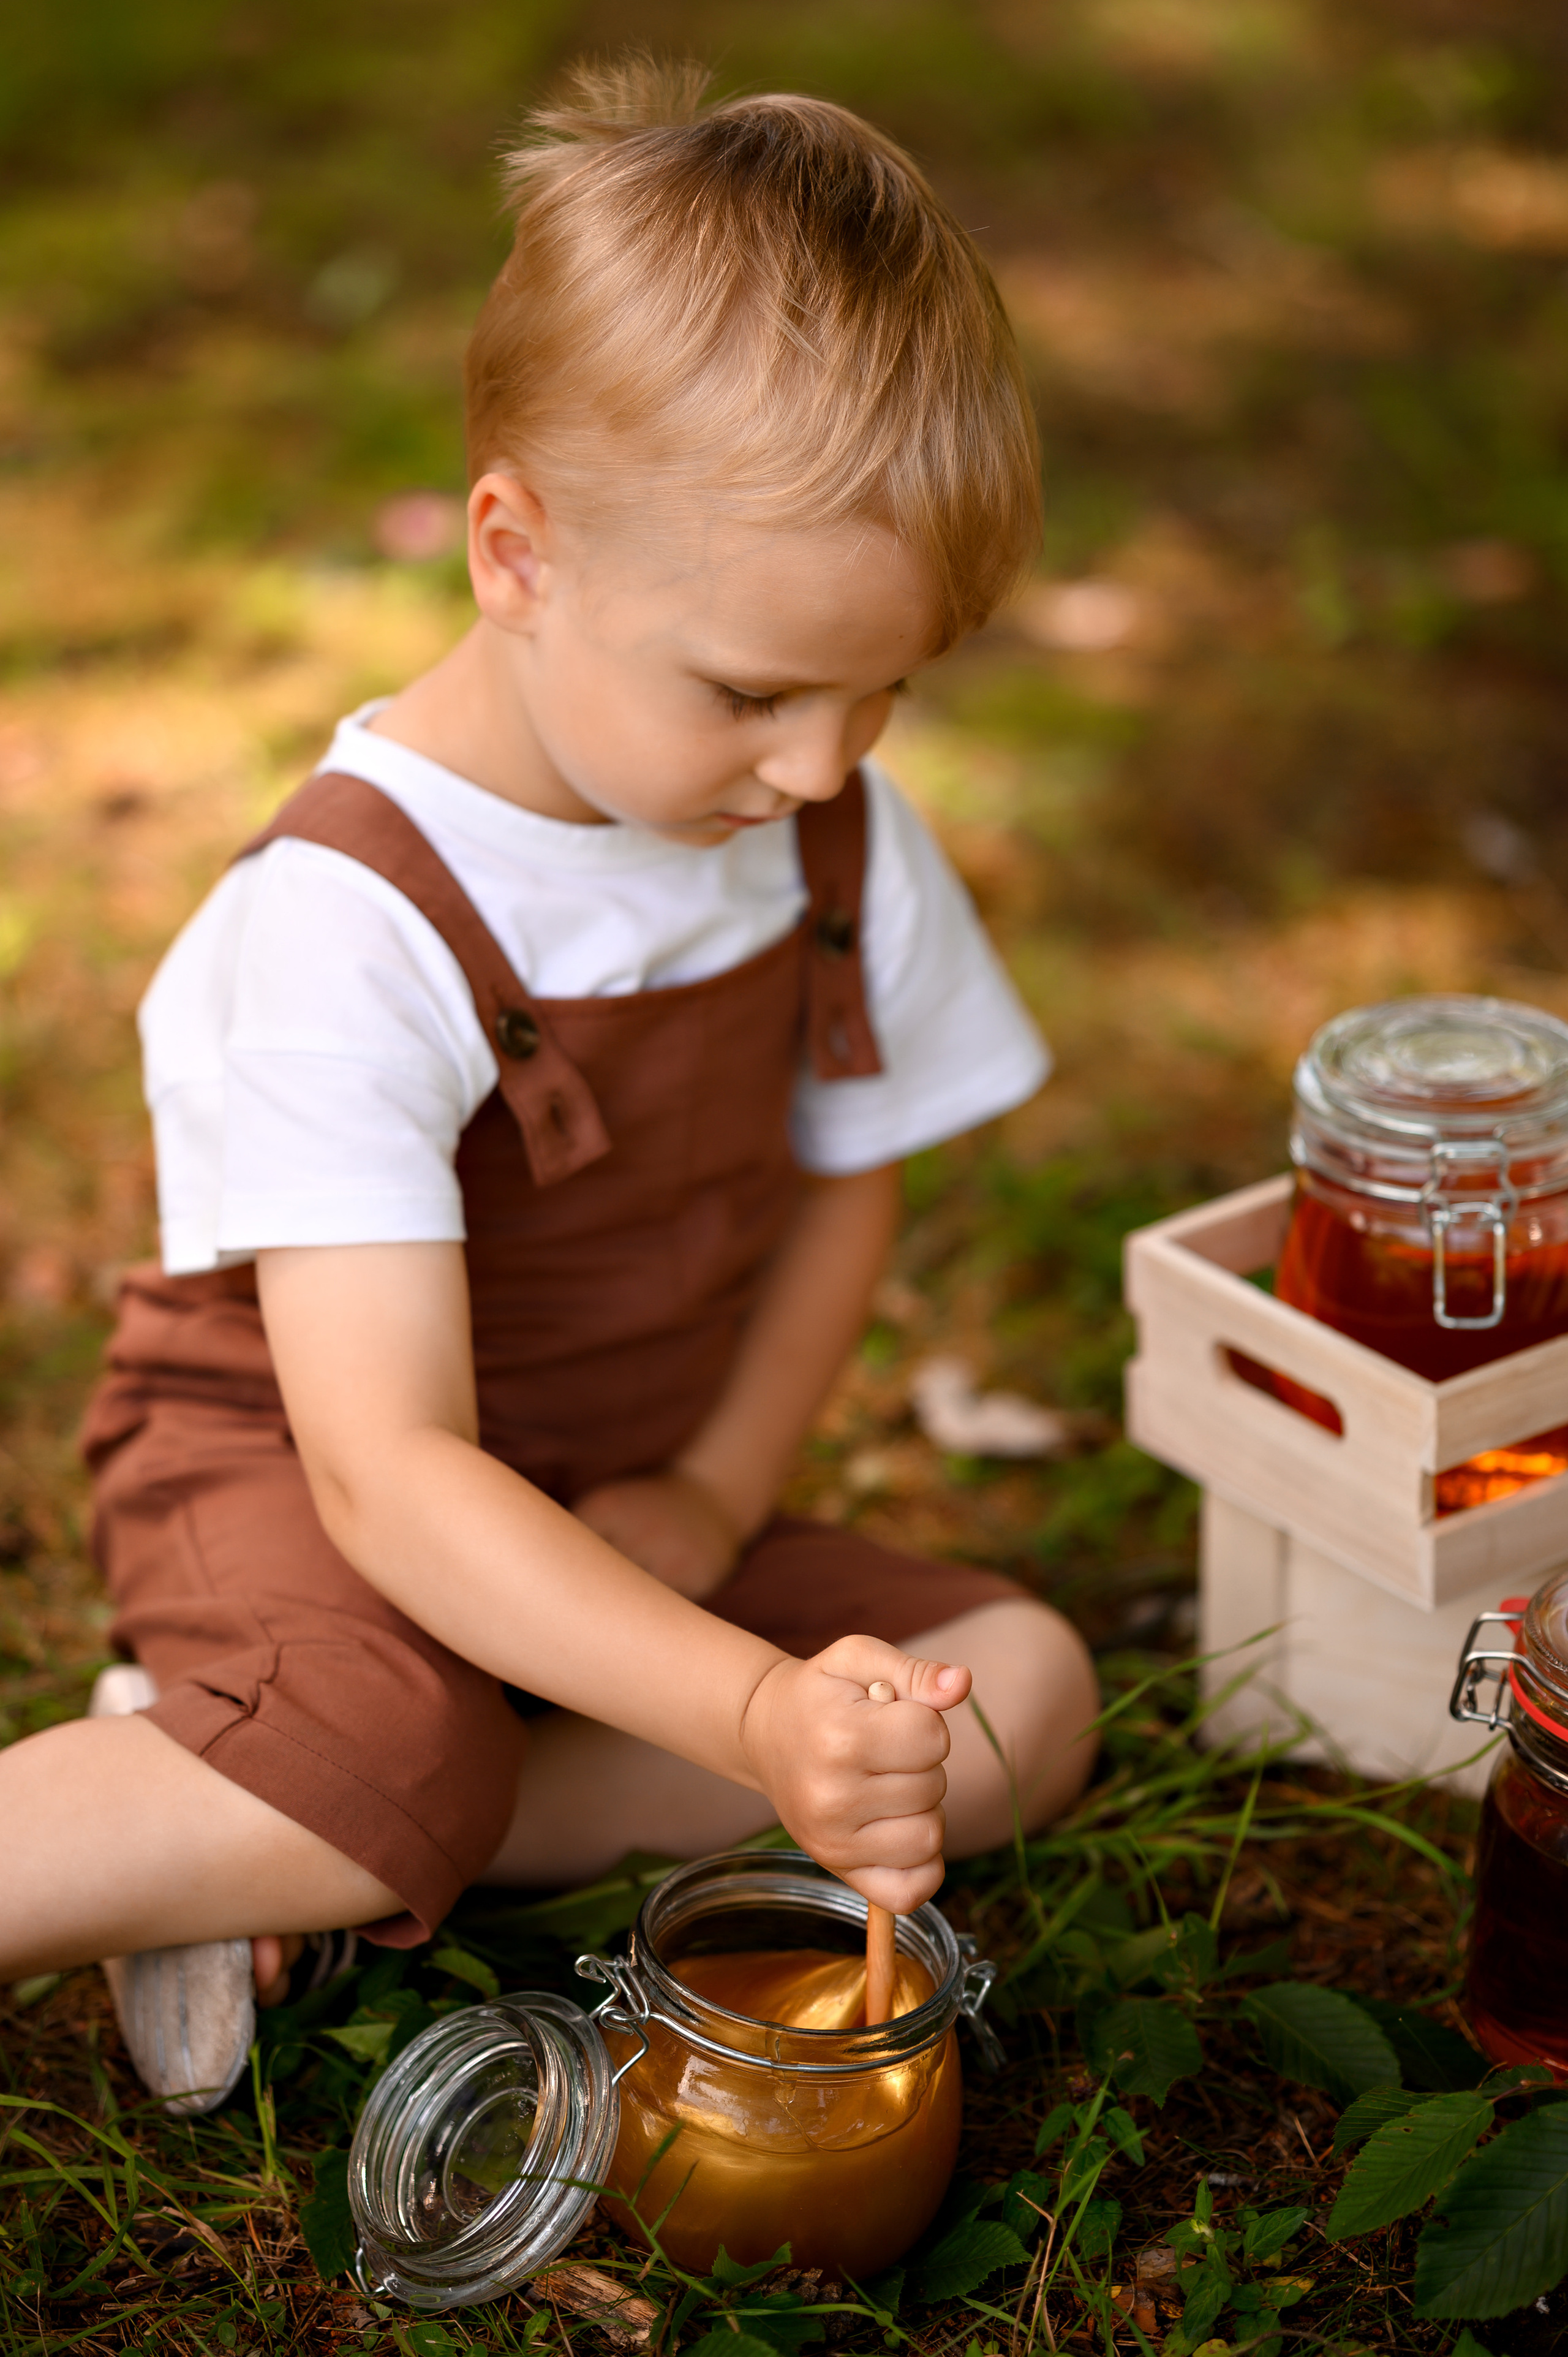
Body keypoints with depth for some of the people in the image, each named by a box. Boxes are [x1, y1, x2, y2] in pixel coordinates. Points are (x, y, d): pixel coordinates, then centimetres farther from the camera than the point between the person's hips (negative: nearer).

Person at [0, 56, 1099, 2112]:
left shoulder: (834, 833, -8)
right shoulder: (352, 922, -28)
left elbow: (847, 1177, 8)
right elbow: (391, 1467, -34)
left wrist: (714, 1496, -8)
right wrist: (760, 1716, -46)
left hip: (616, 1500, 7)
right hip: (290, 1472, -7)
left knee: (1022, 1704, -14)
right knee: (384, 1750, -38)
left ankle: (304, 1883, -15)